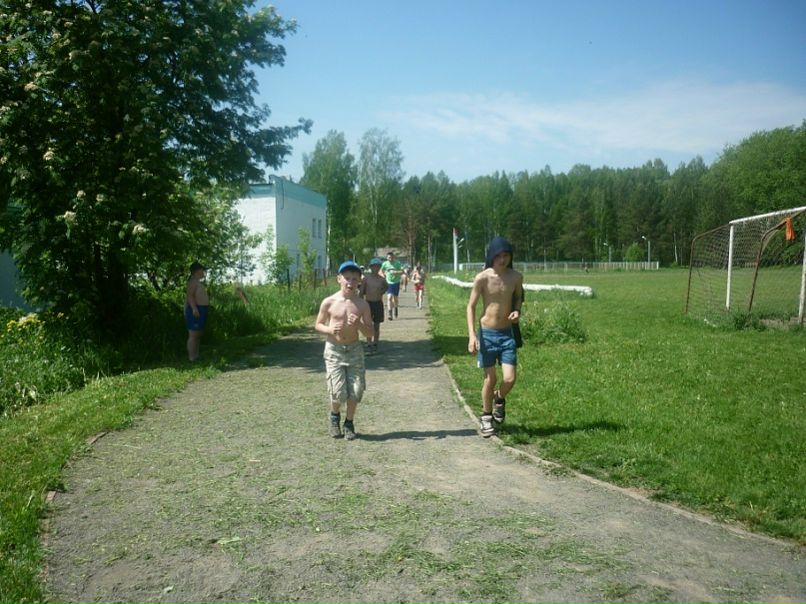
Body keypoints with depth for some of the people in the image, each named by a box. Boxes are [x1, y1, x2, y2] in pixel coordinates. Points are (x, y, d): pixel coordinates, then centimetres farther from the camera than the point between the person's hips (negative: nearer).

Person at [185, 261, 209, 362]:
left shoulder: (198, 282, 20)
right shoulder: (193, 282, -11)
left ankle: (196, 356, 19)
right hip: (196, 311, -11)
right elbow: (190, 296, -21)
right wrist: (194, 308, -29)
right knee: (193, 335, -9)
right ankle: (191, 358, -8)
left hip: (201, 311, 11)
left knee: (198, 335, 13)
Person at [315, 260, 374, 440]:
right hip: (334, 349, -2)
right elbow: (318, 325, 6)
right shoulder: (329, 302, -6)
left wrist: (359, 324, -19)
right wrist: (329, 329, -15)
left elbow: (370, 333, 1)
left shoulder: (362, 304, -3)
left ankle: (349, 422, 24)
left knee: (355, 390, 0)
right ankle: (335, 416, 26)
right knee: (338, 392, -6)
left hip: (354, 349, 2)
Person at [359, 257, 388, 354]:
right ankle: (369, 346, -9)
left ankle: (375, 345, 18)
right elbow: (361, 293, -1)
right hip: (368, 303, -2)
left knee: (377, 326, 8)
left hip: (378, 304, 2)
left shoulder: (381, 279, 1)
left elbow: (387, 286, 23)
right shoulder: (366, 279, -4)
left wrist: (381, 292, 10)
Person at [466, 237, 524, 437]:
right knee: (490, 378, 3)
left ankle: (499, 399, 30)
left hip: (507, 333, 2)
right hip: (486, 333, -2)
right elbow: (471, 306, -6)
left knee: (510, 379, -5)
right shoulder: (482, 278, -12)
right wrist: (472, 335, -15)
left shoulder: (516, 277, -3)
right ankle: (486, 416, 25)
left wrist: (517, 310, -6)